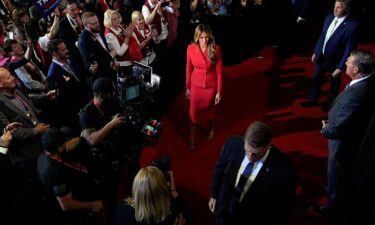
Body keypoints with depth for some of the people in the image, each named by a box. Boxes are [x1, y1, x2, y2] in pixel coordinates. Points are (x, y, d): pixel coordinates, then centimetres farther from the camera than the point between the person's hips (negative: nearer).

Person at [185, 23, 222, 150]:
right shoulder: (191, 48, -13)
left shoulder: (215, 49, -19)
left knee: (209, 110, 21)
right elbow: (189, 69, -2)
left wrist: (219, 91, -10)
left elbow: (219, 72, -12)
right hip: (196, 85, 1)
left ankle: (211, 128, 52)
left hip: (211, 86, -1)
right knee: (194, 112, 8)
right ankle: (192, 138, 29)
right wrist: (187, 87, 4)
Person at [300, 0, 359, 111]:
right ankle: (313, 100, 42)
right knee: (316, 79, 19)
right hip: (321, 56, 5)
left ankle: (330, 103, 44)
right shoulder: (329, 17, -8)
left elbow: (349, 49, -21)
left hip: (335, 60, -5)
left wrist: (341, 67, -19)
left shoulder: (352, 25, -26)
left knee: (333, 83, 20)